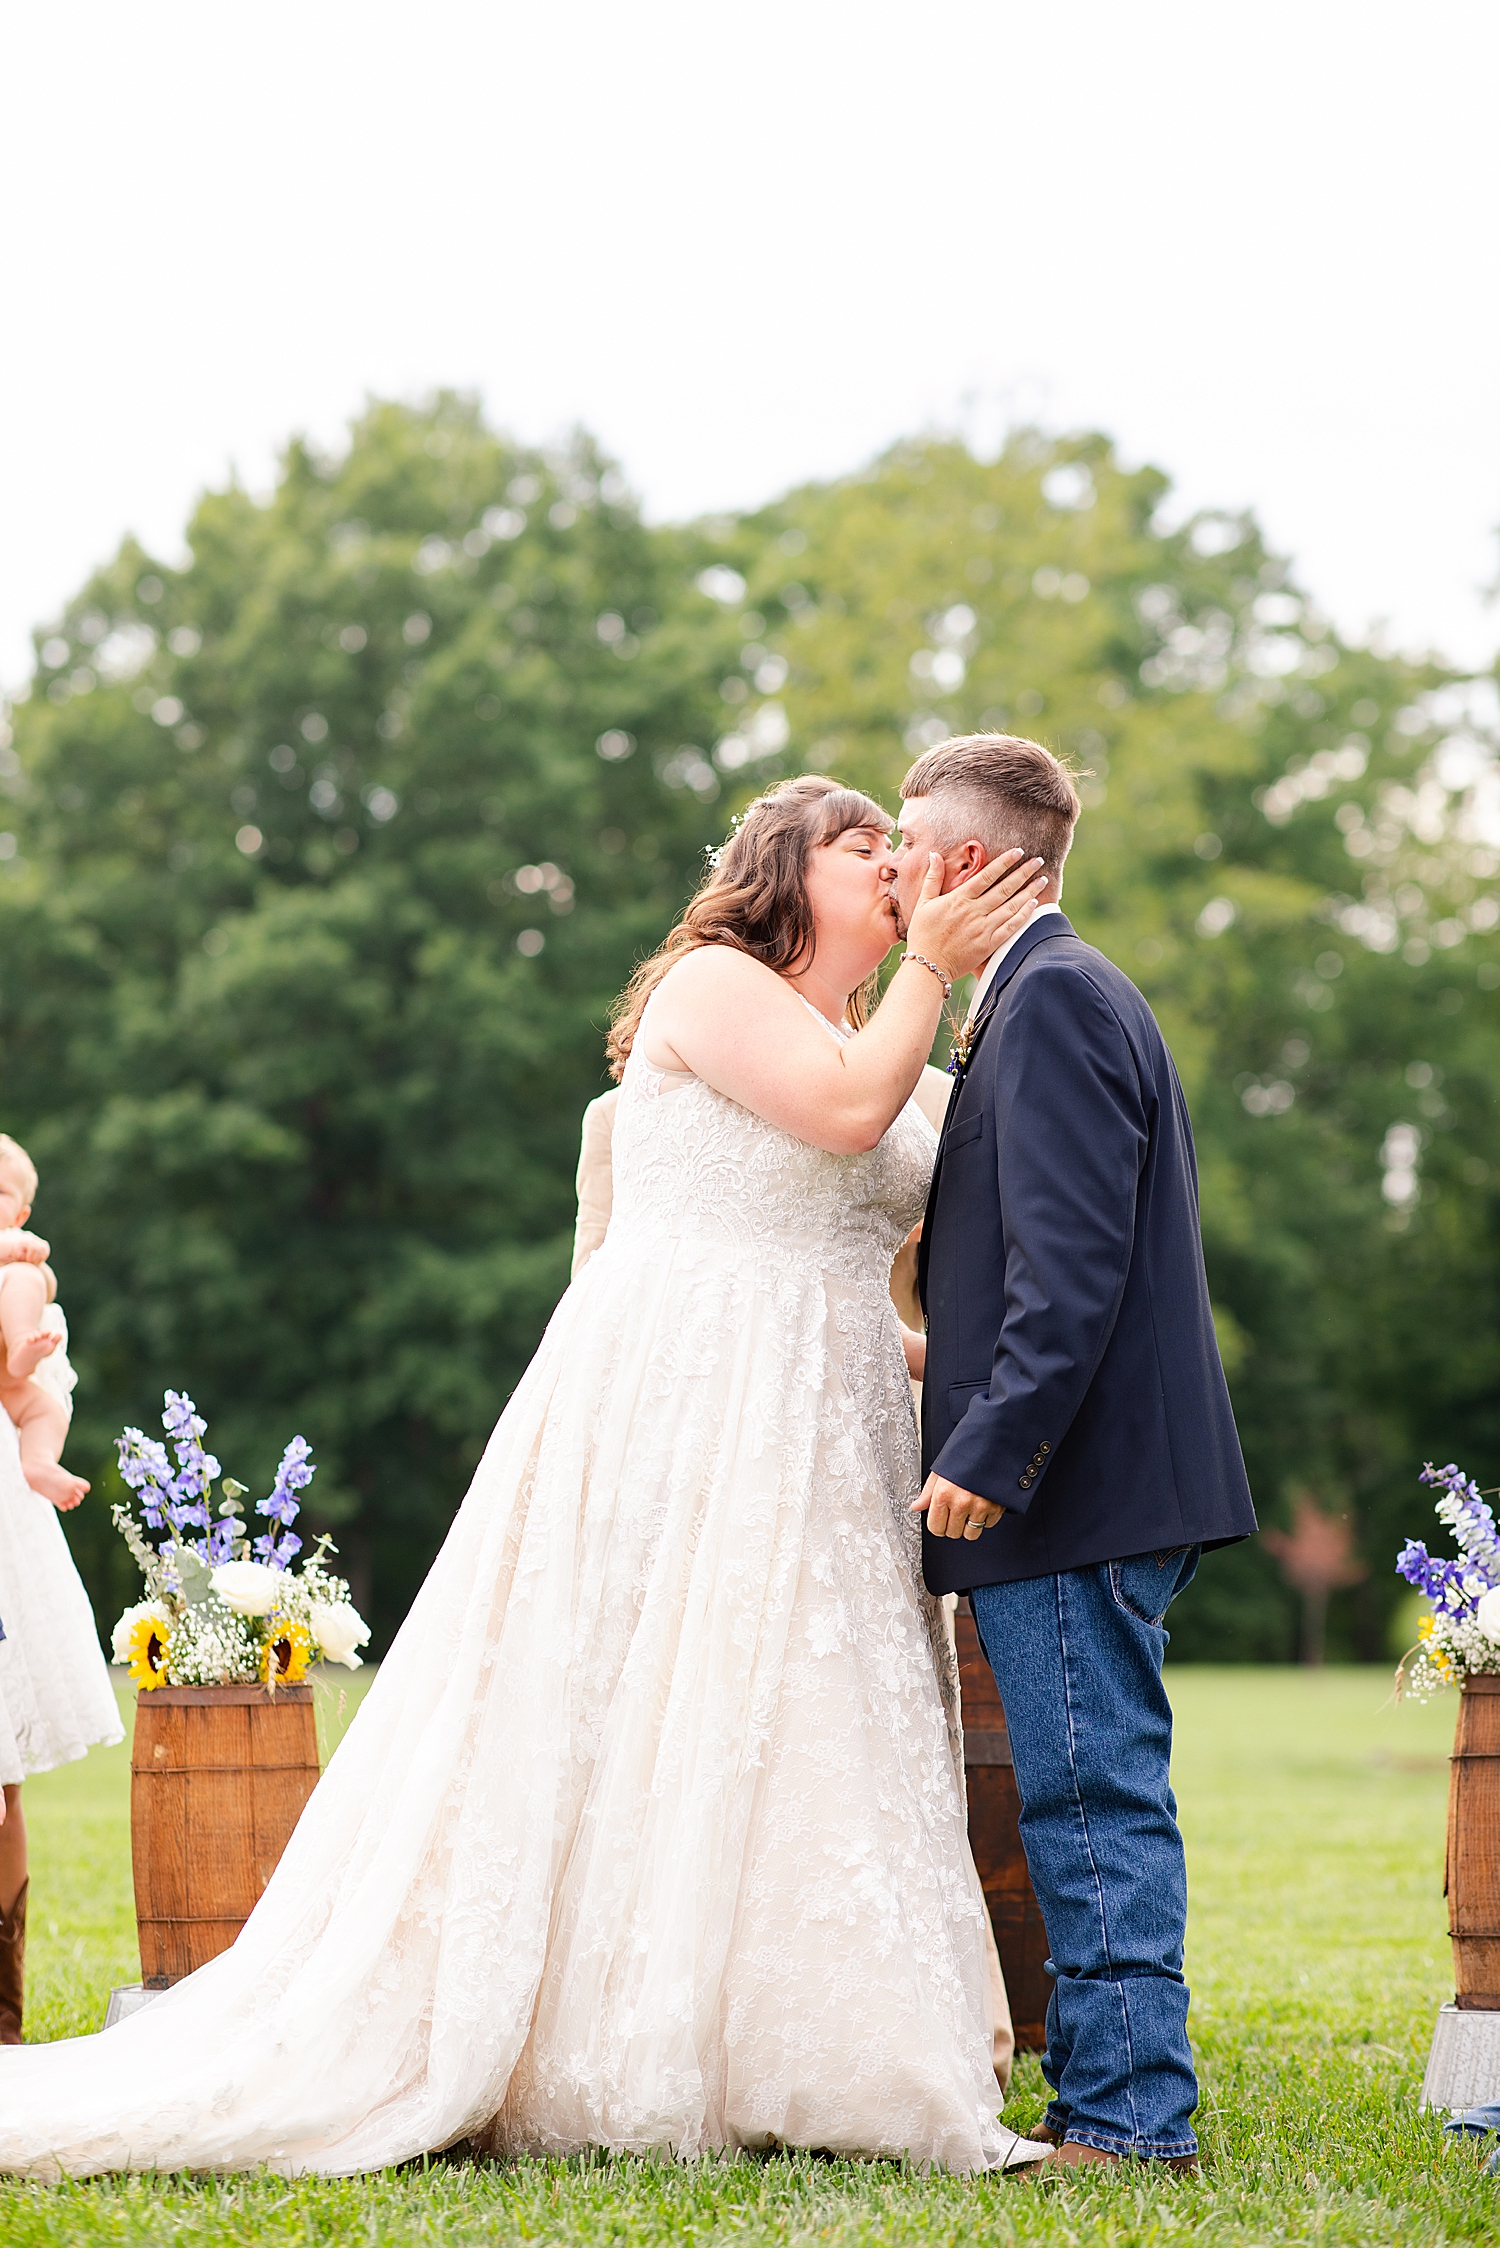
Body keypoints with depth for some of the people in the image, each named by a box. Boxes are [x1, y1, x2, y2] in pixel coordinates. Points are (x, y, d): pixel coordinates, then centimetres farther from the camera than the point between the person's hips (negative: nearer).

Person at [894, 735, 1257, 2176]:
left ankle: (1125, 2117, -3)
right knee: (1100, 1800, 12)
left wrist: (990, 1451, -23)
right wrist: (955, 1369, 24)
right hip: (1095, 1481, 10)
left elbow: (1071, 1259, -21)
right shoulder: (1056, 994, 20)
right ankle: (1117, 2095, 18)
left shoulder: (1052, 999, -12)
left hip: (1073, 1487, -10)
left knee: (1093, 1800, -7)